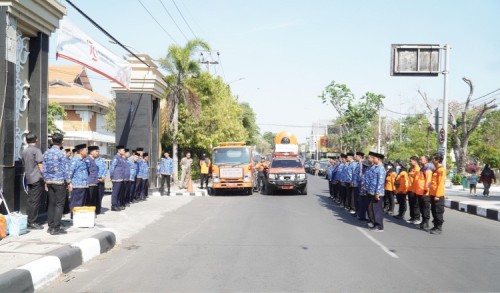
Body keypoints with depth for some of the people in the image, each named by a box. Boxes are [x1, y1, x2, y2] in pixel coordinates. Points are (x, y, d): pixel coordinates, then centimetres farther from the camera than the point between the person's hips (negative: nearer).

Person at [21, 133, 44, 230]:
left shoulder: (24, 151, 13)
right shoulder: (36, 150, -10)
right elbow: (40, 165, -13)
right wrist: (44, 178, -10)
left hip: (28, 178, 8)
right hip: (37, 178, -8)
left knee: (30, 200, 11)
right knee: (35, 201, -4)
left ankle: (28, 221, 15)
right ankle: (32, 222, -3)